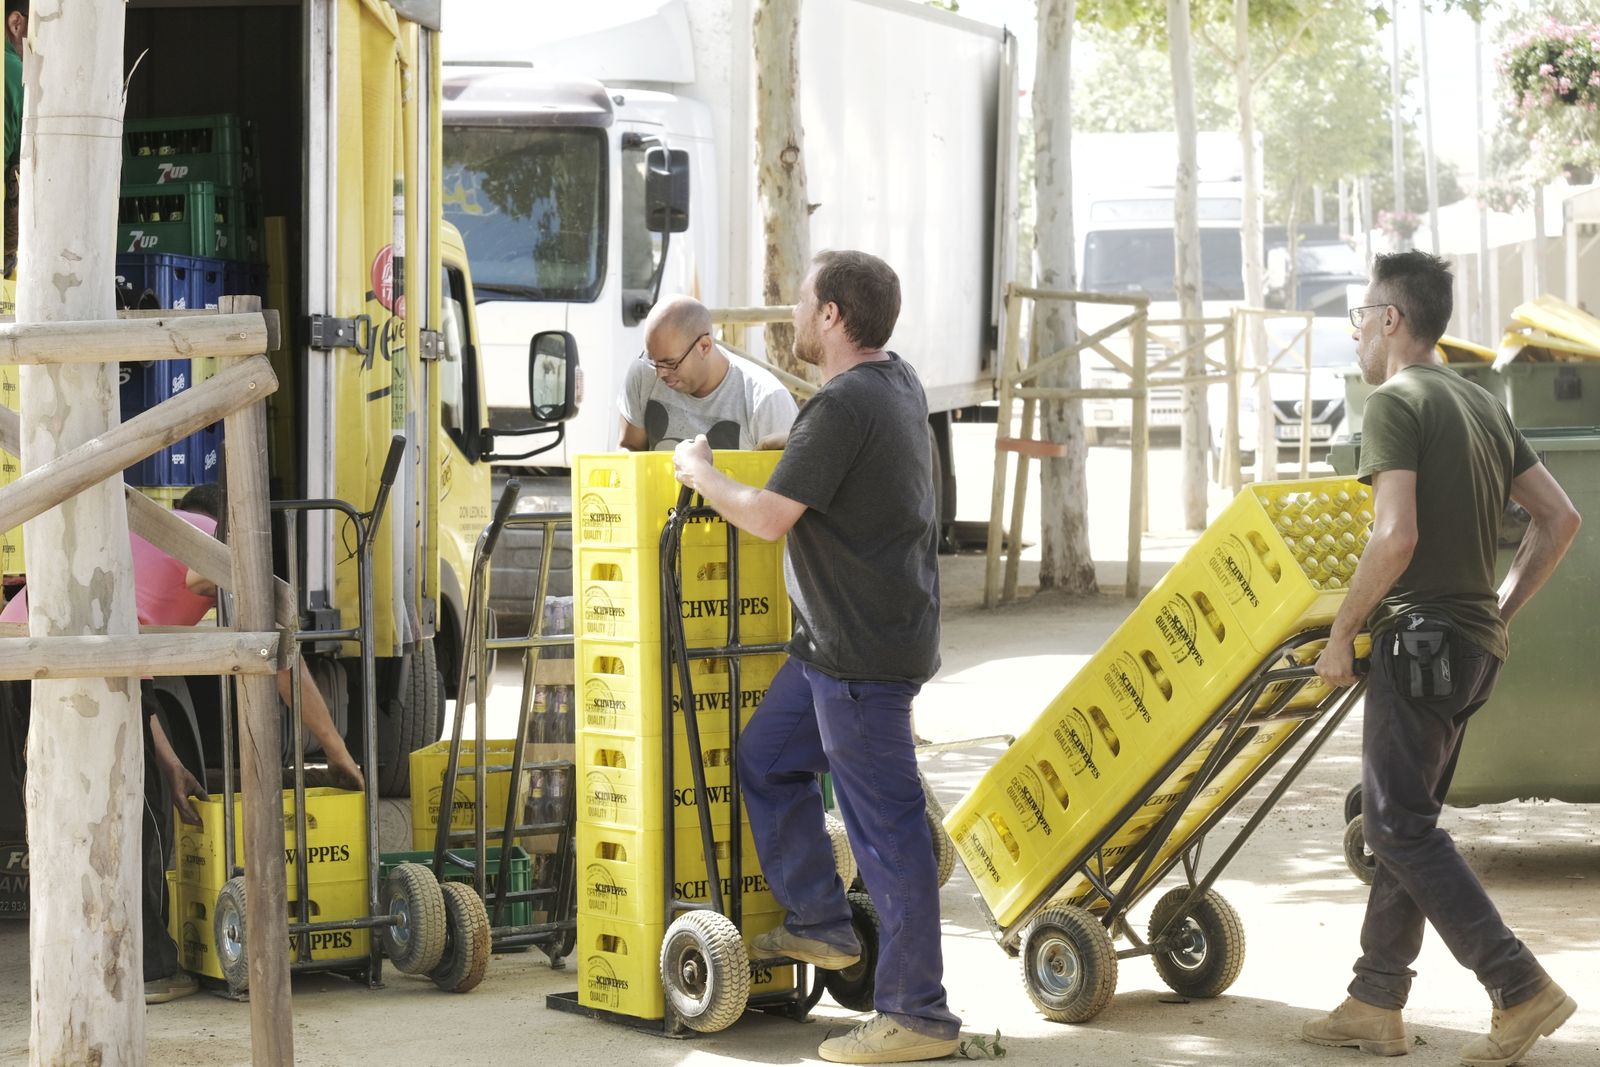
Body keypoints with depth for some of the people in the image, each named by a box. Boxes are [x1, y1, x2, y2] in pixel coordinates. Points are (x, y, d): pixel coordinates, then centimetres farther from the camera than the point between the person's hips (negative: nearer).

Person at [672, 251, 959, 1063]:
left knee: (886, 823, -6)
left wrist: (699, 475, -2)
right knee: (766, 759, 21)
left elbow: (769, 517, -18)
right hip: (832, 642, 10)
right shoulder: (899, 383, 11)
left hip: (866, 652, -10)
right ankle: (819, 925, 28)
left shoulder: (843, 405, -20)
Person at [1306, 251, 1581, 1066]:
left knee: (1400, 825, -6)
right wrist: (1500, 610, 16)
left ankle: (1520, 989, -12)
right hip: (1474, 644, 9)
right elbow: (1559, 518, 14)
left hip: (1419, 638, -9)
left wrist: (1341, 634, -14)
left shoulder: (1397, 403, -12)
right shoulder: (1481, 406, 15)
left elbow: (1396, 538, -23)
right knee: (1403, 820, 14)